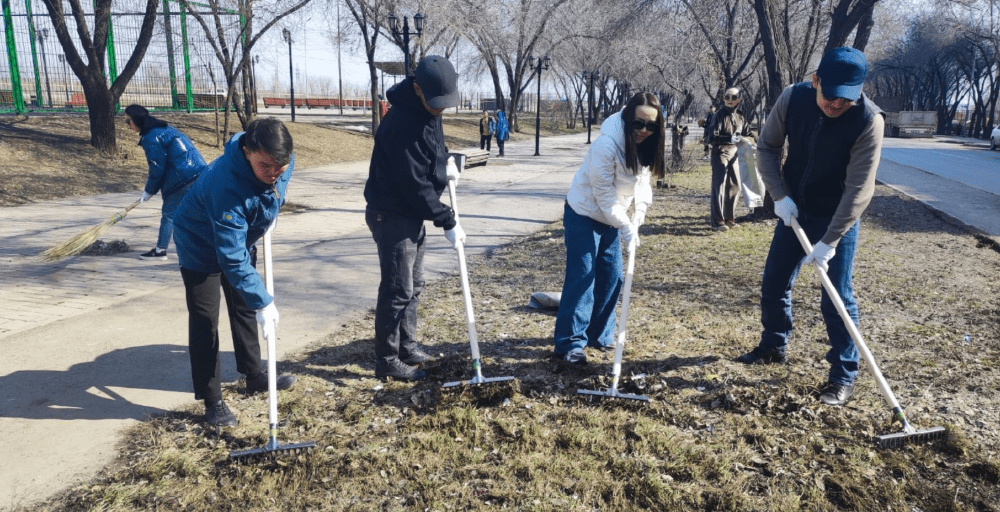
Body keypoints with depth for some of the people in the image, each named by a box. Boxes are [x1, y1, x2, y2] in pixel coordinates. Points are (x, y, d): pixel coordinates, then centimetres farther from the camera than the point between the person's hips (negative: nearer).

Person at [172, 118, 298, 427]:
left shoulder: (283, 163, -23)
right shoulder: (227, 185, -43)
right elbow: (232, 258, -41)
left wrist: (270, 211, 8)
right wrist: (263, 302, -40)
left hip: (242, 237, 7)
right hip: (201, 245, -7)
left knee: (245, 307, 17)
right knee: (204, 321, -5)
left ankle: (255, 376, 33)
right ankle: (211, 400, 6)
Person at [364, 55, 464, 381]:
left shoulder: (427, 109, 3)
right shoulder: (403, 123, -27)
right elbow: (415, 186, -25)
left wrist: (444, 163, 6)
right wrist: (447, 221, -19)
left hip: (412, 213, 10)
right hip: (392, 215, -9)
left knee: (413, 286, 17)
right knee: (397, 290, -3)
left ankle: (406, 347, 31)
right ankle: (387, 362, 10)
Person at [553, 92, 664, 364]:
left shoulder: (646, 145, -4)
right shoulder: (607, 143, -27)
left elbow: (643, 178, 1)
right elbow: (603, 193, -24)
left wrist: (639, 213, -14)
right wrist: (625, 226, -22)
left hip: (612, 217, 8)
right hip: (584, 214, -7)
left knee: (612, 277, 10)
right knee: (581, 277, -8)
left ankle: (600, 334, 24)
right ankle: (570, 342, -1)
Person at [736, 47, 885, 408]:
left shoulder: (869, 120, -26)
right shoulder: (793, 99, -15)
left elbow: (859, 188, -26)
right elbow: (767, 147, -3)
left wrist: (829, 241, -29)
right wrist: (780, 195, -13)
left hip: (838, 217, -4)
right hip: (794, 210, 4)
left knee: (837, 299, -3)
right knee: (773, 283, 12)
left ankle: (844, 377, 12)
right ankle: (773, 347, 34)